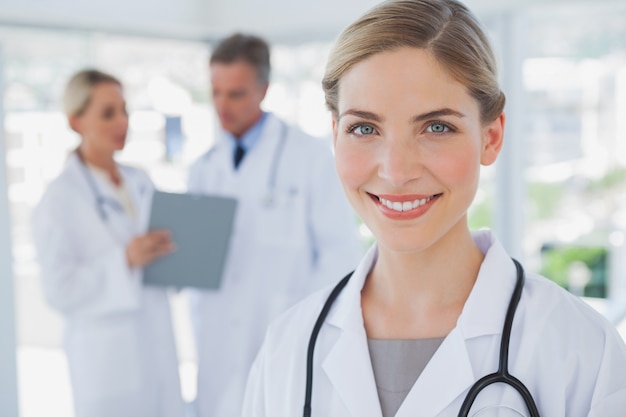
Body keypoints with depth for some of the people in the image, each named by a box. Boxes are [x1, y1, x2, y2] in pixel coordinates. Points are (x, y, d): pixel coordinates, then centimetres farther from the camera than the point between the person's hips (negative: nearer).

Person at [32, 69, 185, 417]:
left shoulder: (141, 183, 8)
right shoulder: (60, 199, -10)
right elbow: (60, 291, -13)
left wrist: (172, 252, -5)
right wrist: (125, 260, -24)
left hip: (159, 349, 6)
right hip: (107, 359, -5)